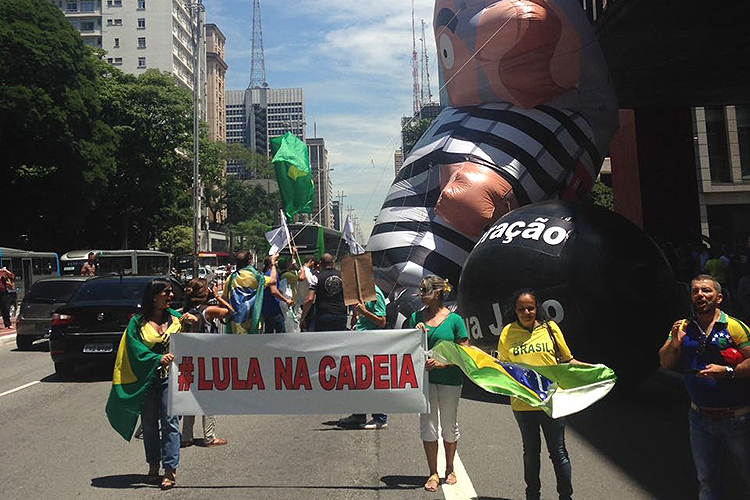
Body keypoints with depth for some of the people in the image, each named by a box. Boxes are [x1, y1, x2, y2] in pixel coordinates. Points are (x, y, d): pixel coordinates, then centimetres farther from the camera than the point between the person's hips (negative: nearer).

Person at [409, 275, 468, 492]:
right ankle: (433, 473, 19)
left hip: (450, 378, -2)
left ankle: (449, 470, 31)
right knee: (427, 426, 5)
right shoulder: (416, 318, 4)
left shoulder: (454, 319, -5)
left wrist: (442, 363, -17)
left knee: (449, 426, 12)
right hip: (424, 378, 2)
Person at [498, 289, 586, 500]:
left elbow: (567, 360, 7)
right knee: (531, 451, 17)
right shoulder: (508, 333, 0)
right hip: (523, 402, 1)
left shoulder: (550, 327, -1)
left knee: (557, 451, 7)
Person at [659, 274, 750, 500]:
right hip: (700, 418, 4)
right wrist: (675, 343, -16)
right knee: (707, 481, 18)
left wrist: (727, 371, -27)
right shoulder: (683, 328, 1)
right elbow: (665, 363, 1)